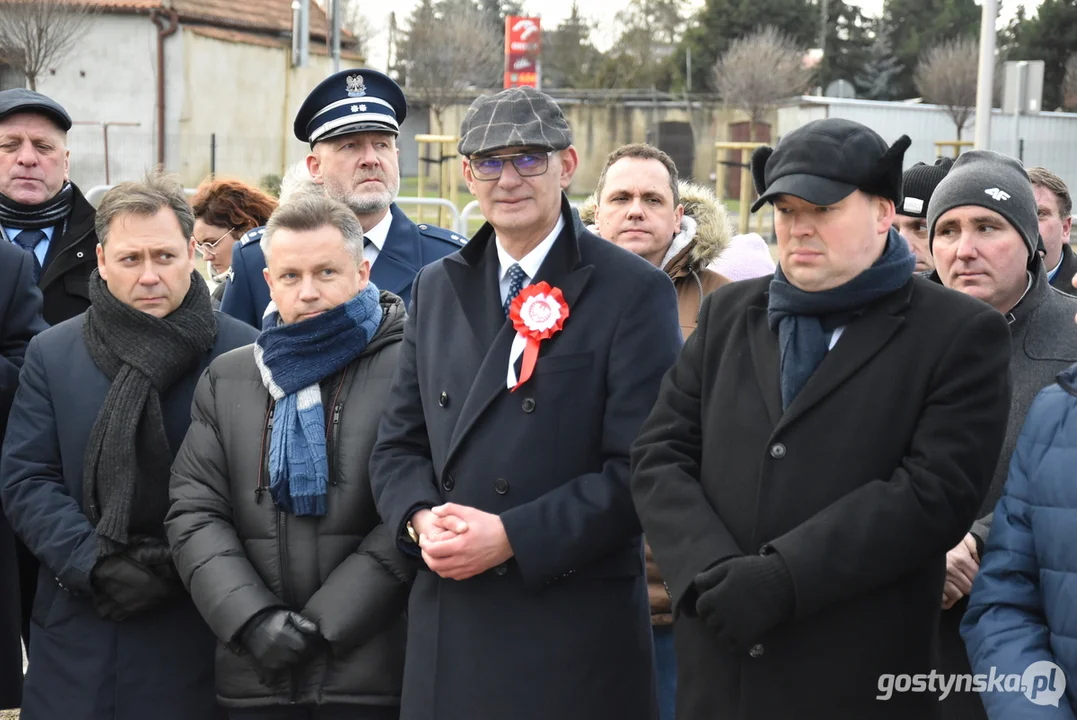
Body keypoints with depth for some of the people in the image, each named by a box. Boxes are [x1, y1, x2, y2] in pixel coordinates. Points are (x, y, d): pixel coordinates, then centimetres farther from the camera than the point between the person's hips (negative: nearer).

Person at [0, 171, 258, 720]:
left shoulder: (244, 353, -2)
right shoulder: (50, 354, 6)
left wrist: (187, 562, -13)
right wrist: (95, 565, -11)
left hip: (197, 633, -2)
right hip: (79, 629, 2)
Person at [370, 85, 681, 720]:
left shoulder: (634, 291, -4)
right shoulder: (437, 288, 13)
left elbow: (641, 467, -11)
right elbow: (399, 442, 14)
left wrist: (513, 537, -16)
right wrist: (421, 518, -6)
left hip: (576, 627, -4)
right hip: (446, 624, 5)